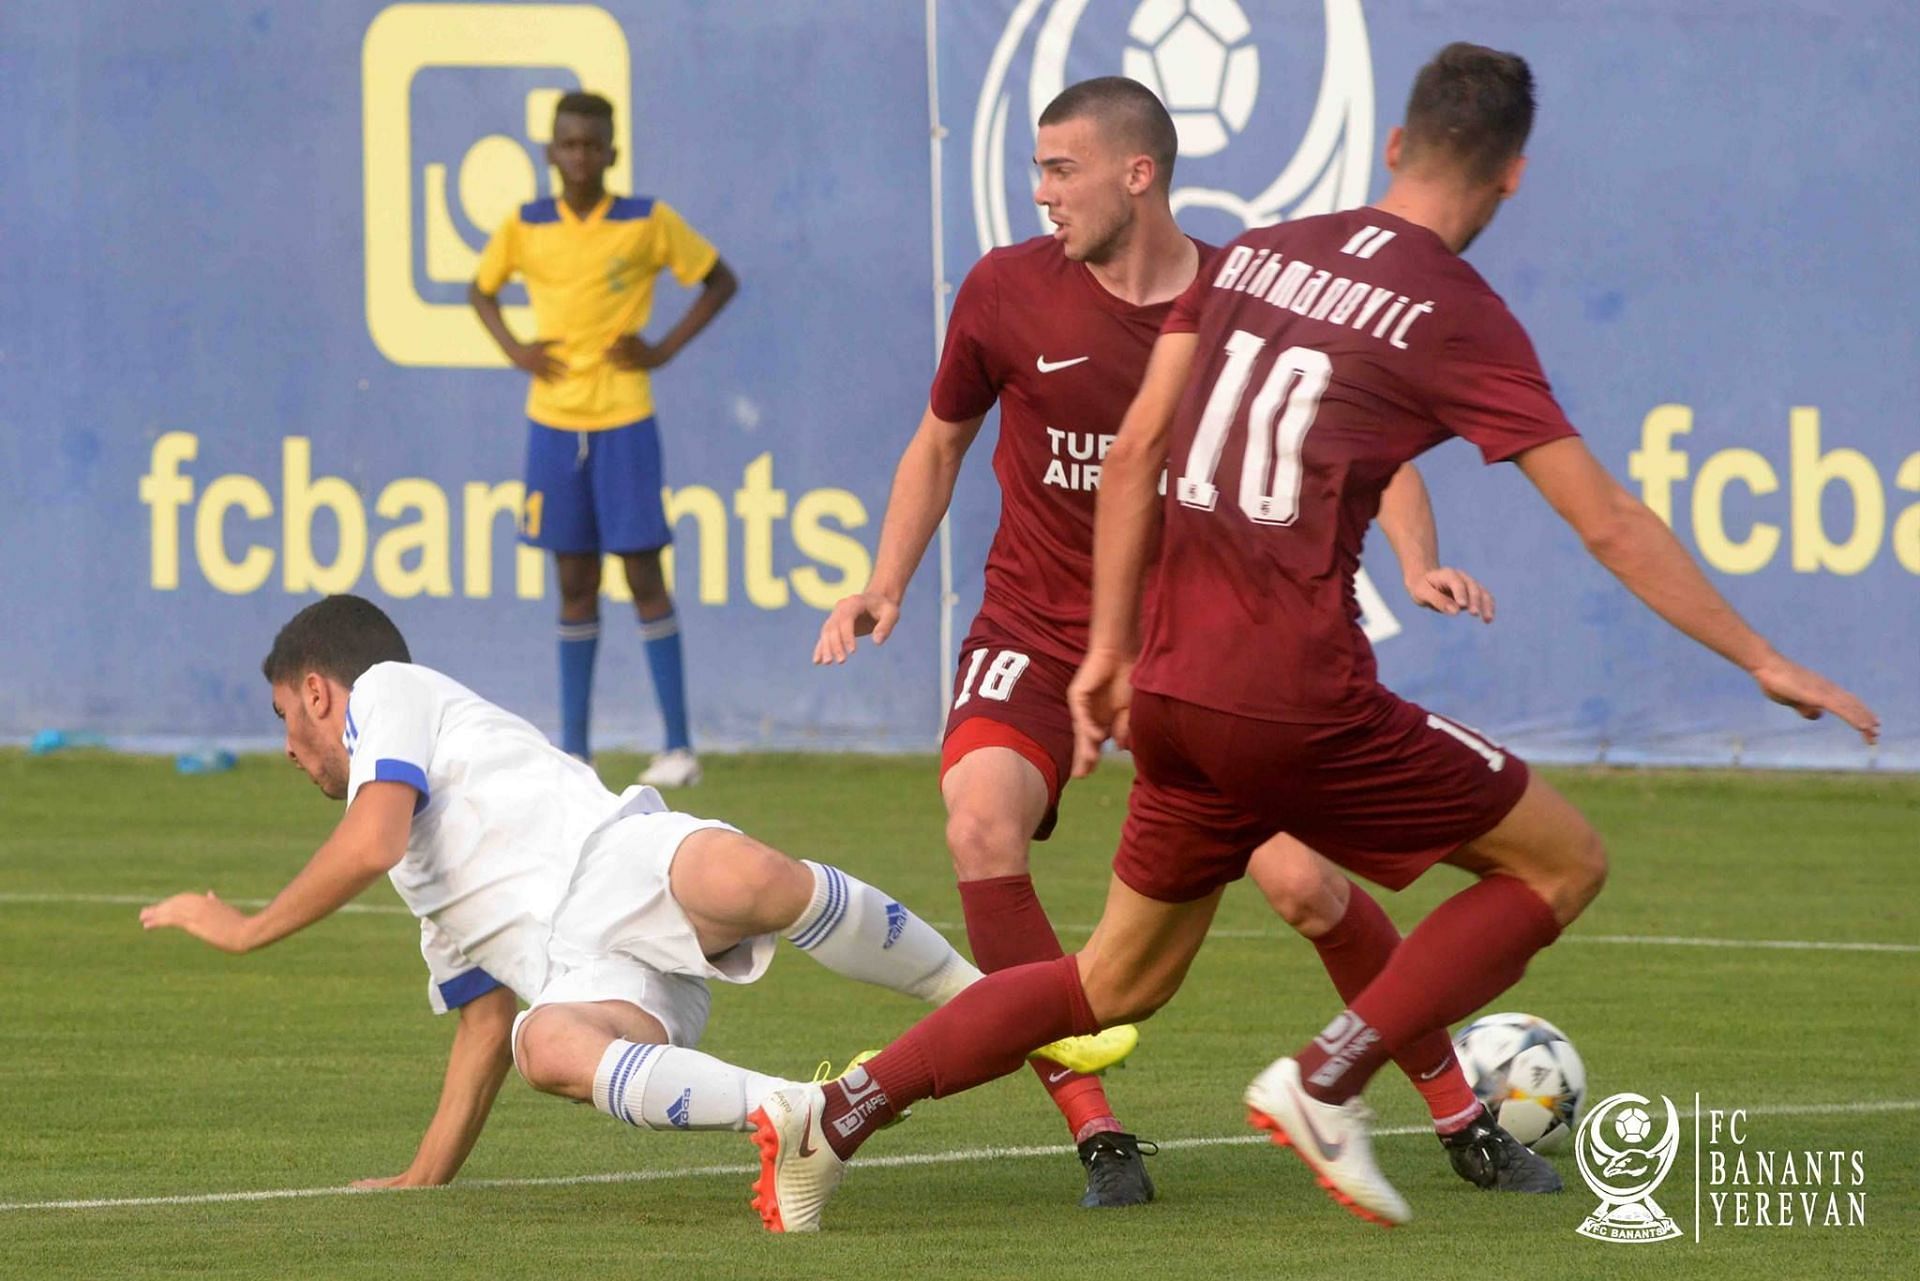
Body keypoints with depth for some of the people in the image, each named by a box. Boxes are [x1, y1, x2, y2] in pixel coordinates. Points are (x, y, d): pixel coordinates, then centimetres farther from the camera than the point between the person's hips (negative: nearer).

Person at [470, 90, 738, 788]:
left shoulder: (648, 224, -4)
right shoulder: (525, 228, 2)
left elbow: (720, 281, 6)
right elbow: (481, 289, 19)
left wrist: (665, 349, -5)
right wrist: (514, 349, 2)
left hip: (625, 421, -2)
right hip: (553, 421, 2)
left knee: (644, 575, -4)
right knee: (574, 584, 5)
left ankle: (679, 747, -1)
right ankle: (573, 749, 9)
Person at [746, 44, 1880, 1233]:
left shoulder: (1254, 256, 12)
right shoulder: (1460, 317, -5)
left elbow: (1133, 452, 13)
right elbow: (1608, 524, -6)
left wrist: (1111, 647, 19)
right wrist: (1762, 661, 1)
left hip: (1172, 690, 7)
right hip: (1297, 701, -7)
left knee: (1118, 981, 21)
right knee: (1564, 860, 6)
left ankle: (840, 1113, 10)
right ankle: (1329, 1080, -2)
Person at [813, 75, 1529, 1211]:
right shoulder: (1007, 291, -6)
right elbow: (939, 446, 11)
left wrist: (1418, 563, -17)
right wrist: (885, 588, 0)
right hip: (1039, 630, 1)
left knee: (1300, 880, -12)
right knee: (983, 826, -27)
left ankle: (1468, 1126, 9)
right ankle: (1099, 1137, -18)